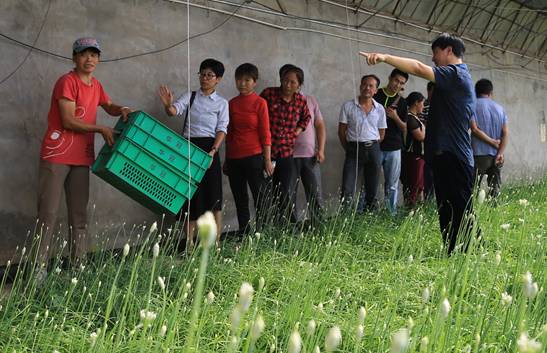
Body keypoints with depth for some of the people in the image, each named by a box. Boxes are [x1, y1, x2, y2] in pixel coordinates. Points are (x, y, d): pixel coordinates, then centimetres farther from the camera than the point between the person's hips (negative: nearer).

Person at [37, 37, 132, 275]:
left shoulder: (96, 85, 13)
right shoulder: (67, 82, -10)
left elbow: (108, 106, 30)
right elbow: (68, 121, -16)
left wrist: (121, 110, 7)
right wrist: (101, 129, -13)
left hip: (82, 157, 7)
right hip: (57, 155, -7)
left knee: (79, 213, 8)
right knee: (48, 212, -5)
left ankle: (79, 263, 12)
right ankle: (40, 267, -2)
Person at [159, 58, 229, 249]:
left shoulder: (222, 103, 7)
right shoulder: (189, 96, 7)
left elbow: (222, 129, -2)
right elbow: (175, 110, -11)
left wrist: (213, 151, -16)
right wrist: (168, 105, -34)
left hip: (209, 147, -1)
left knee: (212, 194, -1)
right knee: (190, 195, 2)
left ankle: (215, 243, 6)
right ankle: (189, 243, 9)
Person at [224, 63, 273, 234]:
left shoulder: (260, 103, -2)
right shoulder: (232, 103, 11)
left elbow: (265, 134, -4)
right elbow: (229, 133, 15)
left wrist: (267, 160, -8)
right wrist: (226, 160, 15)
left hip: (254, 157, -5)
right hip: (234, 158, 5)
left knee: (260, 199, -5)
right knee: (240, 201, 9)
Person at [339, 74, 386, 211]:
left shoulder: (379, 109, 7)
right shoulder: (348, 106, 1)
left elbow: (381, 133, 13)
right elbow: (342, 131, 3)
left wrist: (372, 147, 7)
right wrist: (349, 149, 4)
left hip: (373, 150, 3)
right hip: (354, 149, -3)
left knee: (372, 188, 8)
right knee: (347, 189, -11)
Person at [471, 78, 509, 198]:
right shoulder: (499, 108, 11)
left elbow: (475, 129, -12)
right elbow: (506, 133, 2)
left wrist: (493, 142, -6)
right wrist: (500, 153, -4)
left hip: (480, 154, -4)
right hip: (496, 154, 4)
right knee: (494, 187, 11)